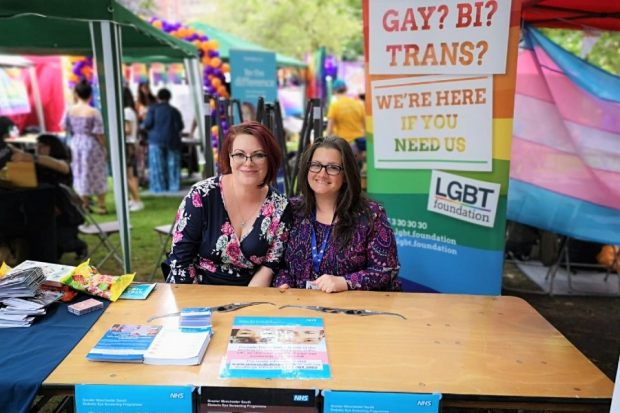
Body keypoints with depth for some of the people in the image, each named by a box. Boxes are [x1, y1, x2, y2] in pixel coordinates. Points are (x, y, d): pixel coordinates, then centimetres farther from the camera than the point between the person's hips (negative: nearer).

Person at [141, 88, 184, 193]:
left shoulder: (153, 108, 0)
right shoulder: (174, 110, 5)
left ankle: (159, 187, 1)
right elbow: (180, 126, 2)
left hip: (156, 140, -1)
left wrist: (143, 124, 17)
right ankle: (174, 186, 4)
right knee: (172, 164, 5)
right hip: (172, 141, 2)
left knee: (157, 165, 1)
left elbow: (148, 123, -6)